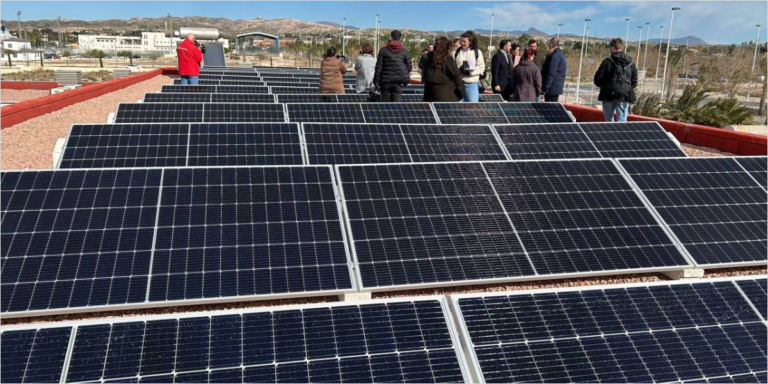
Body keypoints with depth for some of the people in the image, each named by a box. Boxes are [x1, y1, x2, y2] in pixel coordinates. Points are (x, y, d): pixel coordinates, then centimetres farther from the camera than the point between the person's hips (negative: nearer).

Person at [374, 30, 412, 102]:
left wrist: (376, 81, 2)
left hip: (385, 81, -1)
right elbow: (409, 67, 5)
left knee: (385, 101, 6)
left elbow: (378, 67, -2)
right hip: (398, 82, 1)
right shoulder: (405, 52, 3)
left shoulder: (383, 50, 0)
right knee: (396, 101, 1)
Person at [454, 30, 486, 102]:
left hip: (472, 84, -1)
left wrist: (470, 71, -15)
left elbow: (481, 67, -2)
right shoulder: (456, 52, 6)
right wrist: (459, 69, -14)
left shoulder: (477, 52, 2)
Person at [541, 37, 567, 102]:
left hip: (552, 89, -10)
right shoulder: (560, 54, 16)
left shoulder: (555, 56, -17)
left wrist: (544, 88, -20)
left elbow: (551, 74, -22)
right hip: (557, 88, 10)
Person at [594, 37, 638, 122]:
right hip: (624, 97, 2)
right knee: (622, 121, 2)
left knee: (609, 120, 13)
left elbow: (597, 80, -9)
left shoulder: (607, 62, -10)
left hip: (608, 96, -2)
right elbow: (634, 82, 7)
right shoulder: (631, 64, 3)